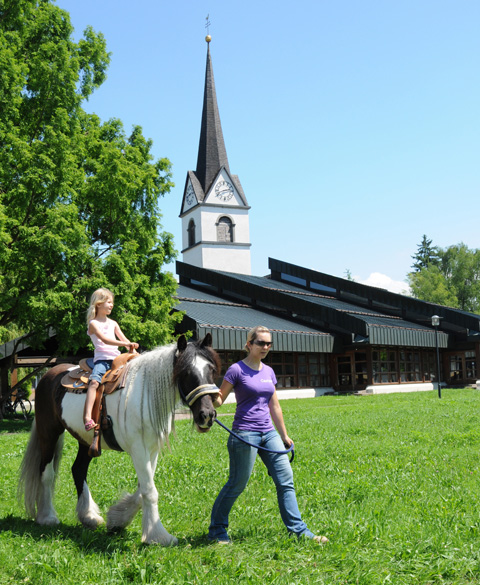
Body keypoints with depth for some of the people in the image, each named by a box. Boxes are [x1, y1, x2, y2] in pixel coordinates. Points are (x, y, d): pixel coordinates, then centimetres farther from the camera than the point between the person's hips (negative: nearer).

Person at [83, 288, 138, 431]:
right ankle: (87, 418, -40)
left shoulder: (113, 323, 20)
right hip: (101, 359, -6)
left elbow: (123, 339, 17)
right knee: (94, 382, -30)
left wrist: (133, 351, -2)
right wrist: (126, 344, -23)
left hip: (117, 359, 7)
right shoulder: (93, 323, 1)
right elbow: (105, 340, -14)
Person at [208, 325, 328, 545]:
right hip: (245, 434, -6)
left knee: (285, 480, 2)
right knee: (237, 484, 0)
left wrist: (284, 436, 21)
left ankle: (298, 529, 9)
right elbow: (219, 400, -6)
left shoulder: (268, 371, 12)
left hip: (269, 433, 7)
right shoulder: (237, 370, -7)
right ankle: (216, 529, 18)